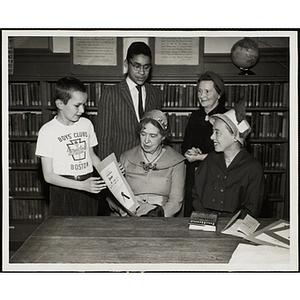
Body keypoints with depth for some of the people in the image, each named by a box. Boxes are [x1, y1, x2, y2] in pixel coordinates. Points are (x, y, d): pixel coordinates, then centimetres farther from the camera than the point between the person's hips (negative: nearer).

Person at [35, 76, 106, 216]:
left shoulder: (86, 124, 7)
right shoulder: (48, 131, -8)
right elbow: (48, 175, -10)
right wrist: (81, 185, -19)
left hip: (89, 185, 4)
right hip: (63, 191, -4)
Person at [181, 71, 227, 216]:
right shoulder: (195, 116, 11)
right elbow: (185, 146, 14)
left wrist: (199, 157, -12)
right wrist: (190, 152, -7)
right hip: (193, 176, 5)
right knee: (189, 216, 8)